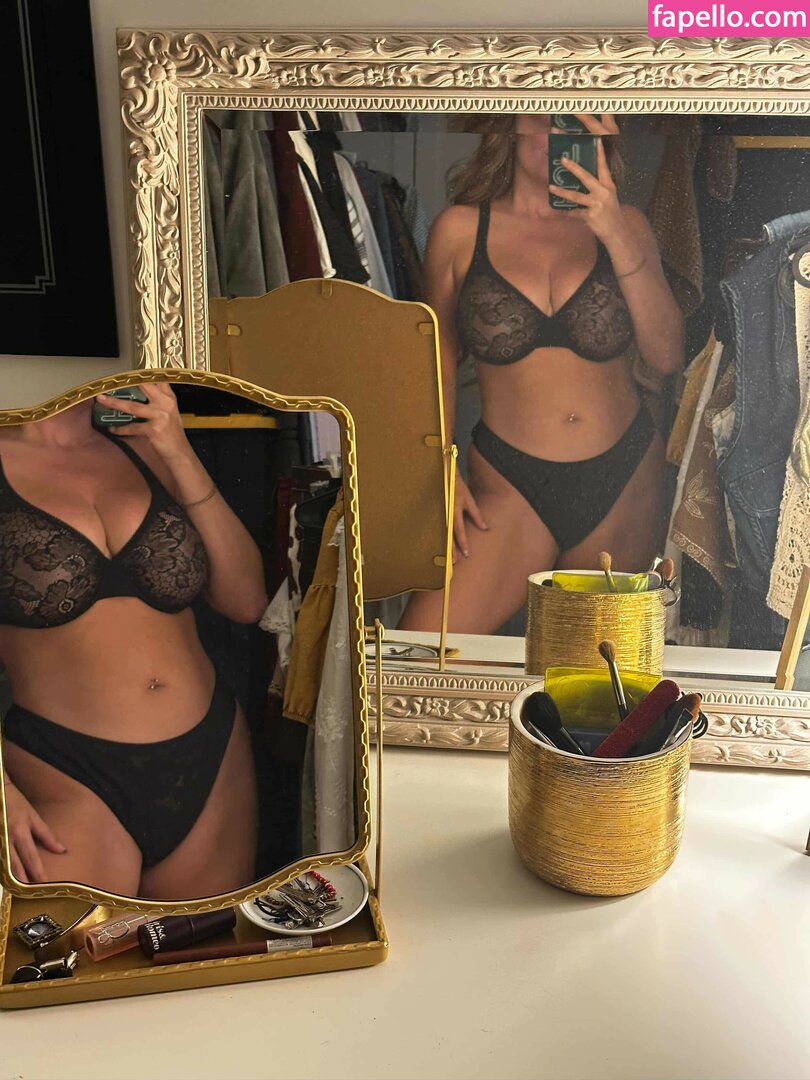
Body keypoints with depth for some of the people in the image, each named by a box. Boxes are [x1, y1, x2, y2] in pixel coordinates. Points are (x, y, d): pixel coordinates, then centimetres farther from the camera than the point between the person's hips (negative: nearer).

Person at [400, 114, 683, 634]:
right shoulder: (461, 229, 0)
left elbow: (667, 356, -6)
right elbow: (440, 358, 7)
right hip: (510, 482, -2)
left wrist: (617, 237, -15)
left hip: (626, 479, 2)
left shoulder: (624, 223, 4)